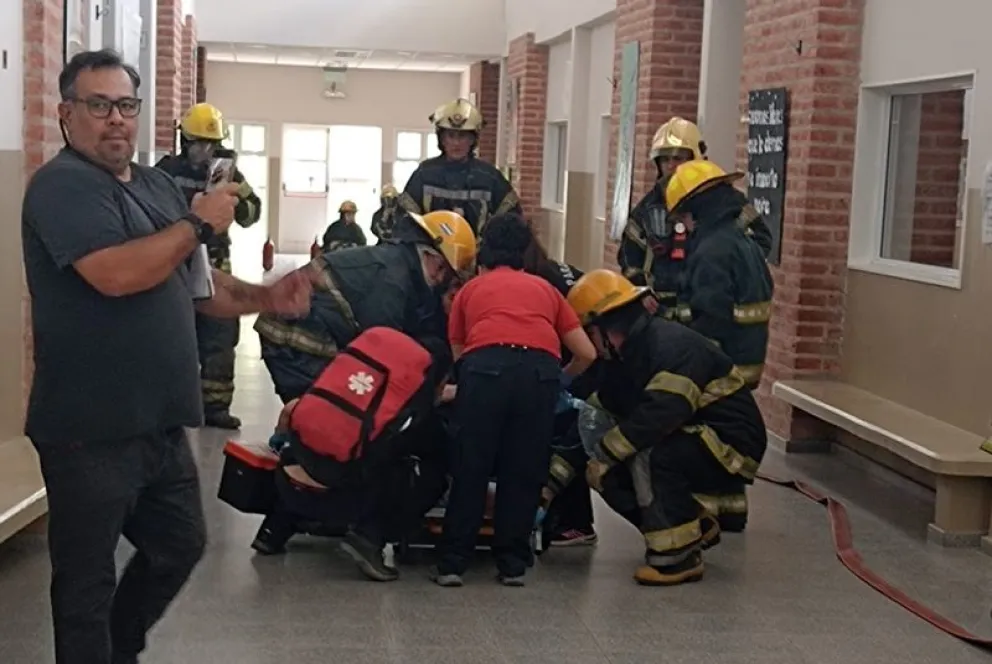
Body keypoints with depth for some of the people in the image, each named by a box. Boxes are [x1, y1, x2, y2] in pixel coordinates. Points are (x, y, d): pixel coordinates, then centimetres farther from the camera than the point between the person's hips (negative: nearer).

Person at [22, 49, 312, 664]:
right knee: (88, 576, 5)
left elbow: (196, 285, 21)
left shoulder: (160, 186, 13)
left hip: (159, 423, 9)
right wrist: (199, 223, -17)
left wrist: (267, 298, 4)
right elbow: (117, 274, -28)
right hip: (91, 429, -8)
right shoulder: (61, 186, -13)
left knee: (180, 545, 22)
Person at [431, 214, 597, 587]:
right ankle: (513, 565, 17)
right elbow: (586, 354, 28)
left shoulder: (471, 289, 29)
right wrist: (559, 380, 47)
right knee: (523, 472, 12)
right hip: (541, 370, 1)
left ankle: (452, 564, 11)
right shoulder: (544, 288, 30)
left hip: (485, 366, -1)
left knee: (469, 470, 8)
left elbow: (457, 350, 28)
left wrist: (462, 387, 48)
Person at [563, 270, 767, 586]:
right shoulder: (625, 358, 6)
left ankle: (678, 556, -17)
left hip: (732, 452, -9)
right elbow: (596, 414, 10)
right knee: (609, 474, -1)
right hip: (692, 446, 9)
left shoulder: (672, 345, -23)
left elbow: (660, 413, -35)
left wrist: (604, 454, -28)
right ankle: (695, 526, 13)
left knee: (647, 455, -31)